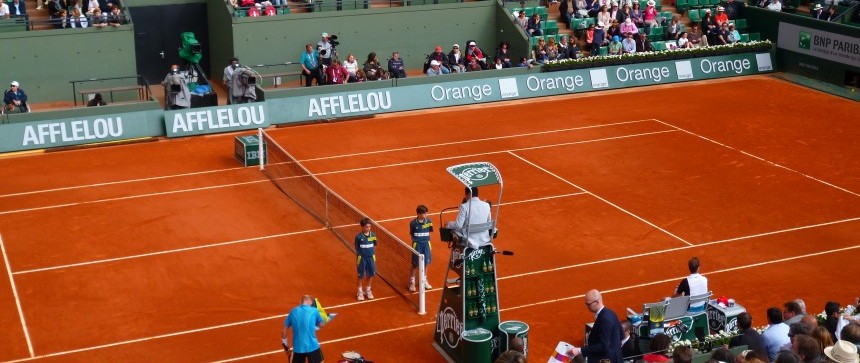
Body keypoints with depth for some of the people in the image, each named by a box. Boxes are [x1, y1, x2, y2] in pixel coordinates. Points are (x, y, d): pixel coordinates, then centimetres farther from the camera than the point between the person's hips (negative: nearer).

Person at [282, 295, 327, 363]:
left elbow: (284, 330, 8)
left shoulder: (293, 311, 3)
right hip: (312, 346, -2)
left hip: (297, 347, 2)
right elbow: (321, 324, 11)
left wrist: (284, 342, 22)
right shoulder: (314, 311, -5)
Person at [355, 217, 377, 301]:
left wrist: (374, 256, 8)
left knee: (370, 274, 12)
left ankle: (368, 290, 33)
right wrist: (357, 258, -3)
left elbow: (374, 246, 5)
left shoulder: (373, 235, -7)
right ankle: (360, 291, 27)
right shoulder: (358, 236, -16)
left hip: (371, 257, 3)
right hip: (362, 258, -3)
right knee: (361, 275, 10)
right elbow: (357, 248, -6)